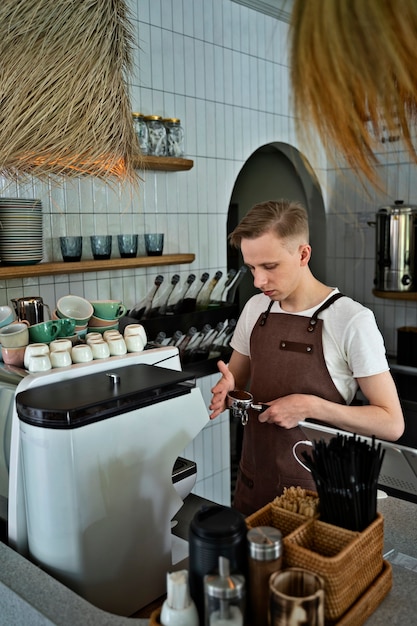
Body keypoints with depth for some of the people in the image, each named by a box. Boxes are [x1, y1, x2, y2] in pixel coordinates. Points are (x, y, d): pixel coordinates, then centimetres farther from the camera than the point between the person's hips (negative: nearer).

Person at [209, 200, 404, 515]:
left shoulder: (352, 320, -18)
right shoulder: (255, 308, 0)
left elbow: (392, 423, -14)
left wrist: (311, 406, -25)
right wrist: (227, 390, -11)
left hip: (314, 489, -5)